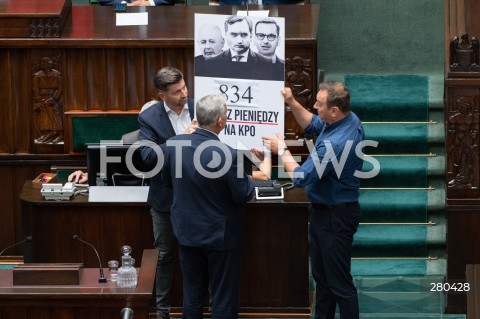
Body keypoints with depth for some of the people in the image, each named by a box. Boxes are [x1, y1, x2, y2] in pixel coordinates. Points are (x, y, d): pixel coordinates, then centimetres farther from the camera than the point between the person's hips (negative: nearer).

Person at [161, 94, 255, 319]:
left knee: (192, 294, 17)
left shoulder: (173, 144, -10)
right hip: (220, 235, -5)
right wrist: (248, 177, 5)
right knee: (223, 298, 9)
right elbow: (243, 195, -16)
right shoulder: (228, 155, -26)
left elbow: (167, 181, 7)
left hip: (187, 231, 5)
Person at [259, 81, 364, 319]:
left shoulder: (336, 143, -33)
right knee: (321, 274, 21)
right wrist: (292, 103, 2)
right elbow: (312, 125, 16)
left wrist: (282, 150, -11)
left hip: (335, 217, -10)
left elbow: (301, 177, -25)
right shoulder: (349, 119, -4)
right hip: (324, 210, 10)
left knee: (339, 281, 1)